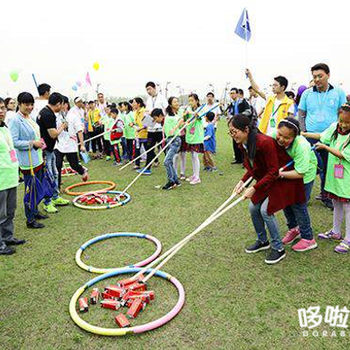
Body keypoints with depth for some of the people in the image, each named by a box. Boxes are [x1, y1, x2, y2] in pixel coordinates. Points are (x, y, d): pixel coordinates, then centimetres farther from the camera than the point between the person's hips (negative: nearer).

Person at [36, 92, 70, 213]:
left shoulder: (45, 111, 10)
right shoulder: (48, 115, -22)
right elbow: (53, 134, -24)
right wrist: (62, 127, -8)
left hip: (49, 149, 11)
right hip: (45, 150, -11)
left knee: (54, 174, 18)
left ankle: (55, 198, 31)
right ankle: (47, 203, 10)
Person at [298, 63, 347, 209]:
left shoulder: (339, 92, 1)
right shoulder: (307, 93, 1)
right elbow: (301, 115, 7)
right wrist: (304, 133, -2)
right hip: (311, 137, 0)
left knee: (328, 168, 10)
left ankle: (325, 195, 26)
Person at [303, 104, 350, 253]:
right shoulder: (334, 126, -1)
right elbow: (322, 136, 14)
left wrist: (324, 147, -15)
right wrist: (302, 134, 11)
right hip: (334, 174, 6)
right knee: (336, 204, 20)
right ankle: (336, 232, 37)